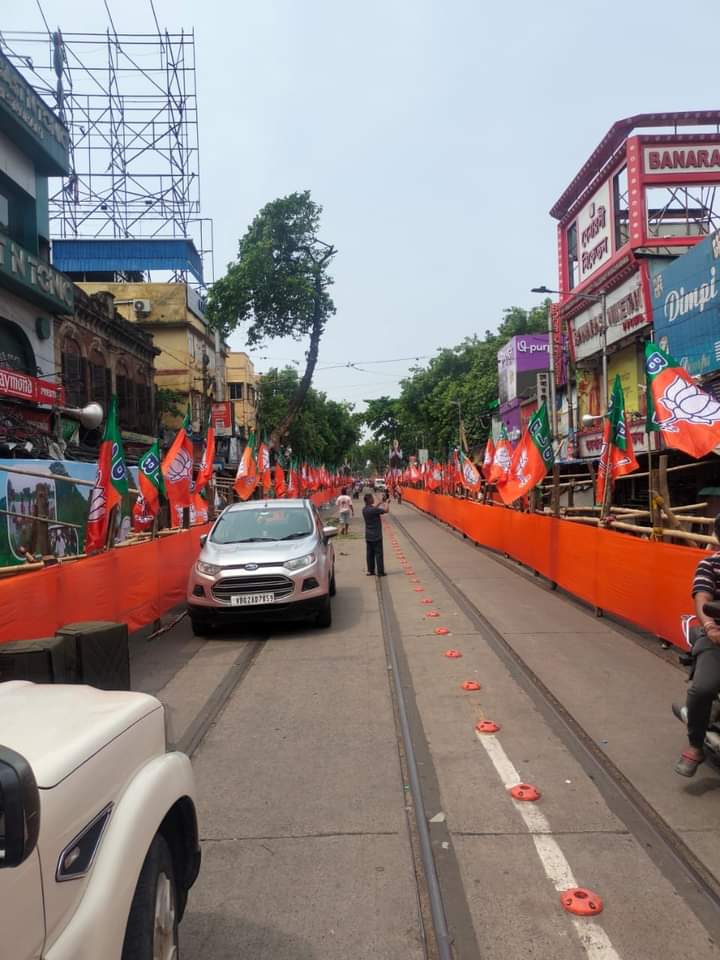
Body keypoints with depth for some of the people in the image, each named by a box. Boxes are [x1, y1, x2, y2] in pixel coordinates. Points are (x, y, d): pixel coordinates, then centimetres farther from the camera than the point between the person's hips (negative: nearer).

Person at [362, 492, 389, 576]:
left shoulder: (364, 509, 2)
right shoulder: (374, 510, -21)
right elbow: (386, 510, -14)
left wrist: (379, 505, 15)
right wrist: (387, 504, 4)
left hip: (368, 536, 7)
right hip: (376, 535, -7)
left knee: (370, 553, 12)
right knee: (378, 554, 0)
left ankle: (370, 571, 16)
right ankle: (380, 572, 2)